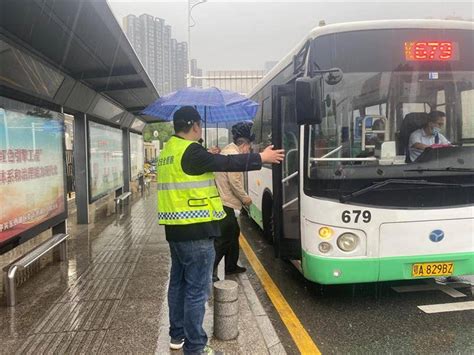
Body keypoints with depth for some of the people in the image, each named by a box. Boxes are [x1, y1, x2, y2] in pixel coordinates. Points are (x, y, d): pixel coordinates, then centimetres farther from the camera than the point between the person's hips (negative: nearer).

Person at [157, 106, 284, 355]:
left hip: (175, 229, 10)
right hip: (195, 231, -10)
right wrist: (261, 158, -6)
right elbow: (225, 163, -15)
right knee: (197, 290, 0)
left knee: (178, 282, 19)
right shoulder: (190, 151, -16)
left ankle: (177, 335, 32)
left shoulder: (169, 150, 12)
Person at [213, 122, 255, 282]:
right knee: (223, 239, -6)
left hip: (223, 202, 11)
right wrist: (245, 198, -7)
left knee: (233, 232, 20)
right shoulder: (234, 154, -14)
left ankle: (231, 266, 31)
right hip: (225, 204, -11)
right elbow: (234, 181, -19)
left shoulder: (227, 151, 18)